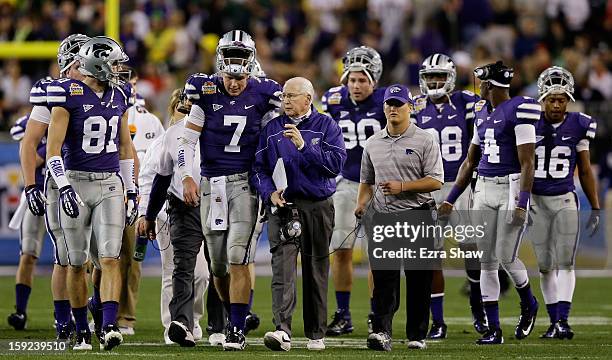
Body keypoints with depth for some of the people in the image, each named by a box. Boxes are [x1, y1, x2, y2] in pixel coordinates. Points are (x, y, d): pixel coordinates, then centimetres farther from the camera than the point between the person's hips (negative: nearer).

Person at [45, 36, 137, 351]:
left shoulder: (118, 97, 9)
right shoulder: (68, 95, -9)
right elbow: (54, 148, -12)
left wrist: (131, 190, 15)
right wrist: (63, 187, -21)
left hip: (110, 184, 4)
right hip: (76, 182, -4)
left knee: (110, 258, -10)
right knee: (77, 263, 3)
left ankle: (109, 327, -18)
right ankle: (81, 331, 14)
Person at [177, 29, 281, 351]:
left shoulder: (262, 95, -1)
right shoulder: (206, 93, -1)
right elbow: (187, 140, 2)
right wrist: (187, 178, -7)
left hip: (245, 182, -2)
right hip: (211, 184, 2)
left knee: (237, 257, -13)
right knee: (218, 264, 7)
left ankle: (237, 329, -9)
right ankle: (236, 318, 26)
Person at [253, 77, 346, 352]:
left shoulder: (326, 127, 3)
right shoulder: (272, 129, 10)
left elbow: (335, 164, -11)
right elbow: (259, 168, 10)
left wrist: (304, 146, -19)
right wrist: (269, 192, -7)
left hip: (318, 207, 0)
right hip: (283, 205, 0)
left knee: (316, 271, 8)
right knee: (283, 267, -16)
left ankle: (316, 334, 19)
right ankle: (282, 330, -27)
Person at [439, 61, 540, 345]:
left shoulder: (518, 111, -10)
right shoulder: (482, 114, 14)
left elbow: (527, 163, -14)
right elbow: (470, 162, 22)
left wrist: (522, 203, -20)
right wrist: (450, 200, 20)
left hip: (511, 188, -7)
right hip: (484, 190, 7)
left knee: (506, 257, -8)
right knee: (486, 261, 3)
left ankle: (528, 305, 22)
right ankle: (494, 330, 7)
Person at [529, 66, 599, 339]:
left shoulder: (578, 126, 0)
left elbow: (585, 171, 9)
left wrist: (595, 209, 10)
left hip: (565, 201, -1)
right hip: (537, 201, 1)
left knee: (565, 262, -10)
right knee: (545, 265, 3)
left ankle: (563, 320, -15)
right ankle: (554, 322, 8)